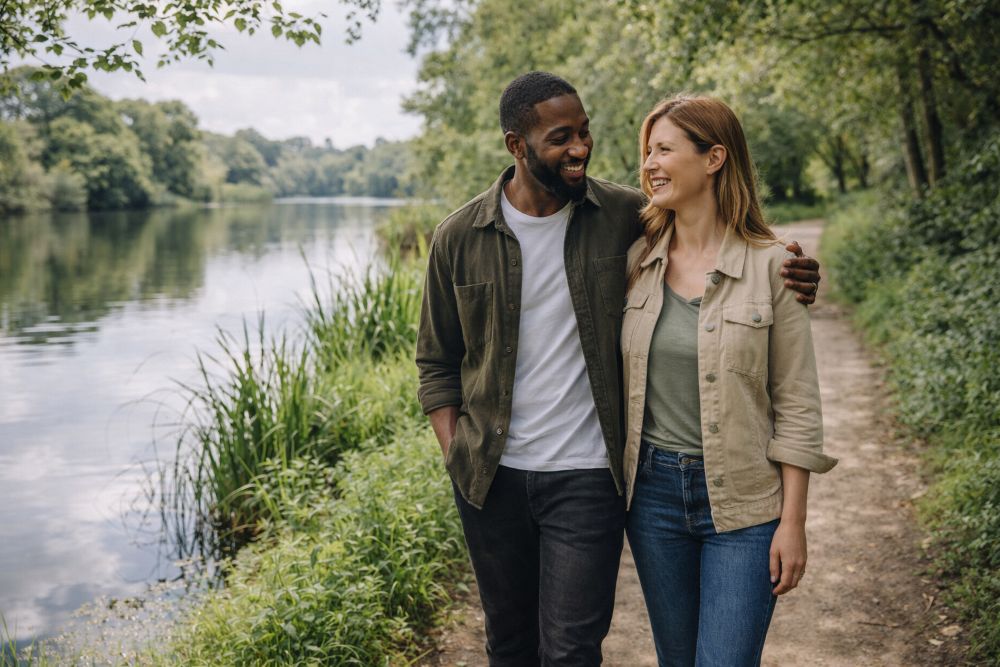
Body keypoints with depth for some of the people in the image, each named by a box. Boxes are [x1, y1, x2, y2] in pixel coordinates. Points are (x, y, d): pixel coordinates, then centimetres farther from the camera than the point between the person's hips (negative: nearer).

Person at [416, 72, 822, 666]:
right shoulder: (459, 239, -2)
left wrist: (786, 278, -15)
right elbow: (437, 363, 6)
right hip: (492, 477, 2)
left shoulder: (628, 217, -6)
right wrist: (456, 456, -4)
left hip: (587, 477, -2)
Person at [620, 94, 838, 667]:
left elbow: (797, 404, -6)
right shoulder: (637, 260, 2)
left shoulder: (769, 266, -9)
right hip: (653, 491, 4)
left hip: (742, 500, -4)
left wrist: (793, 521, -7)